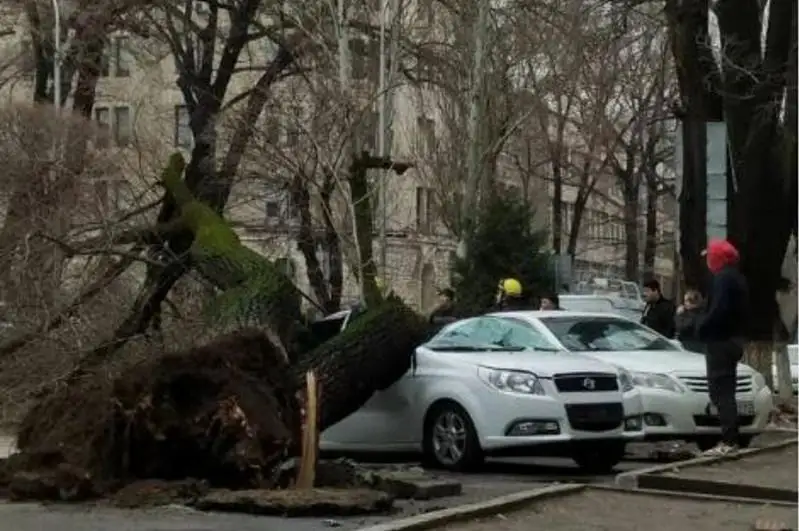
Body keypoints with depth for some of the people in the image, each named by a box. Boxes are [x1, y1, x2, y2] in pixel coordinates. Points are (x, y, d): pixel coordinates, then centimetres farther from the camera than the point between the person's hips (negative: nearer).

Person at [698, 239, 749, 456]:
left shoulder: (722, 278, -16)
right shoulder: (737, 278, 15)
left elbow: (718, 310, -26)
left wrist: (701, 328, -14)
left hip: (720, 340, -10)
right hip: (734, 338, 10)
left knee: (720, 391, -11)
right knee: (726, 391, 16)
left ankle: (728, 441, -15)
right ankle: (731, 438, 19)